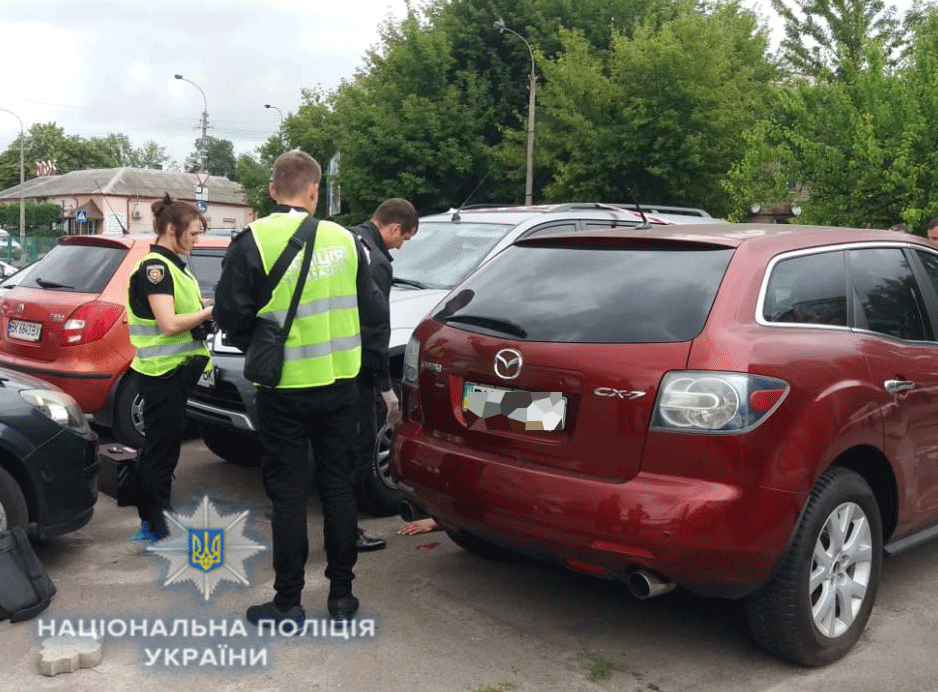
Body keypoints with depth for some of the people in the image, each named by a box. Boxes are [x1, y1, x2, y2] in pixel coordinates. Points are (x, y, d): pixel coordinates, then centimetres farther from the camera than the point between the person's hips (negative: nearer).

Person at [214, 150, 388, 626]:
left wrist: (258, 345, 8)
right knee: (338, 486, 14)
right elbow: (373, 311, 3)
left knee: (288, 493, 7)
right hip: (340, 384, 3)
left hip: (285, 389, -3)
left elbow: (230, 315, -11)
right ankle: (342, 594, 23)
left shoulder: (254, 242, -10)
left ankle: (289, 602, 15)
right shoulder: (343, 240, 0)